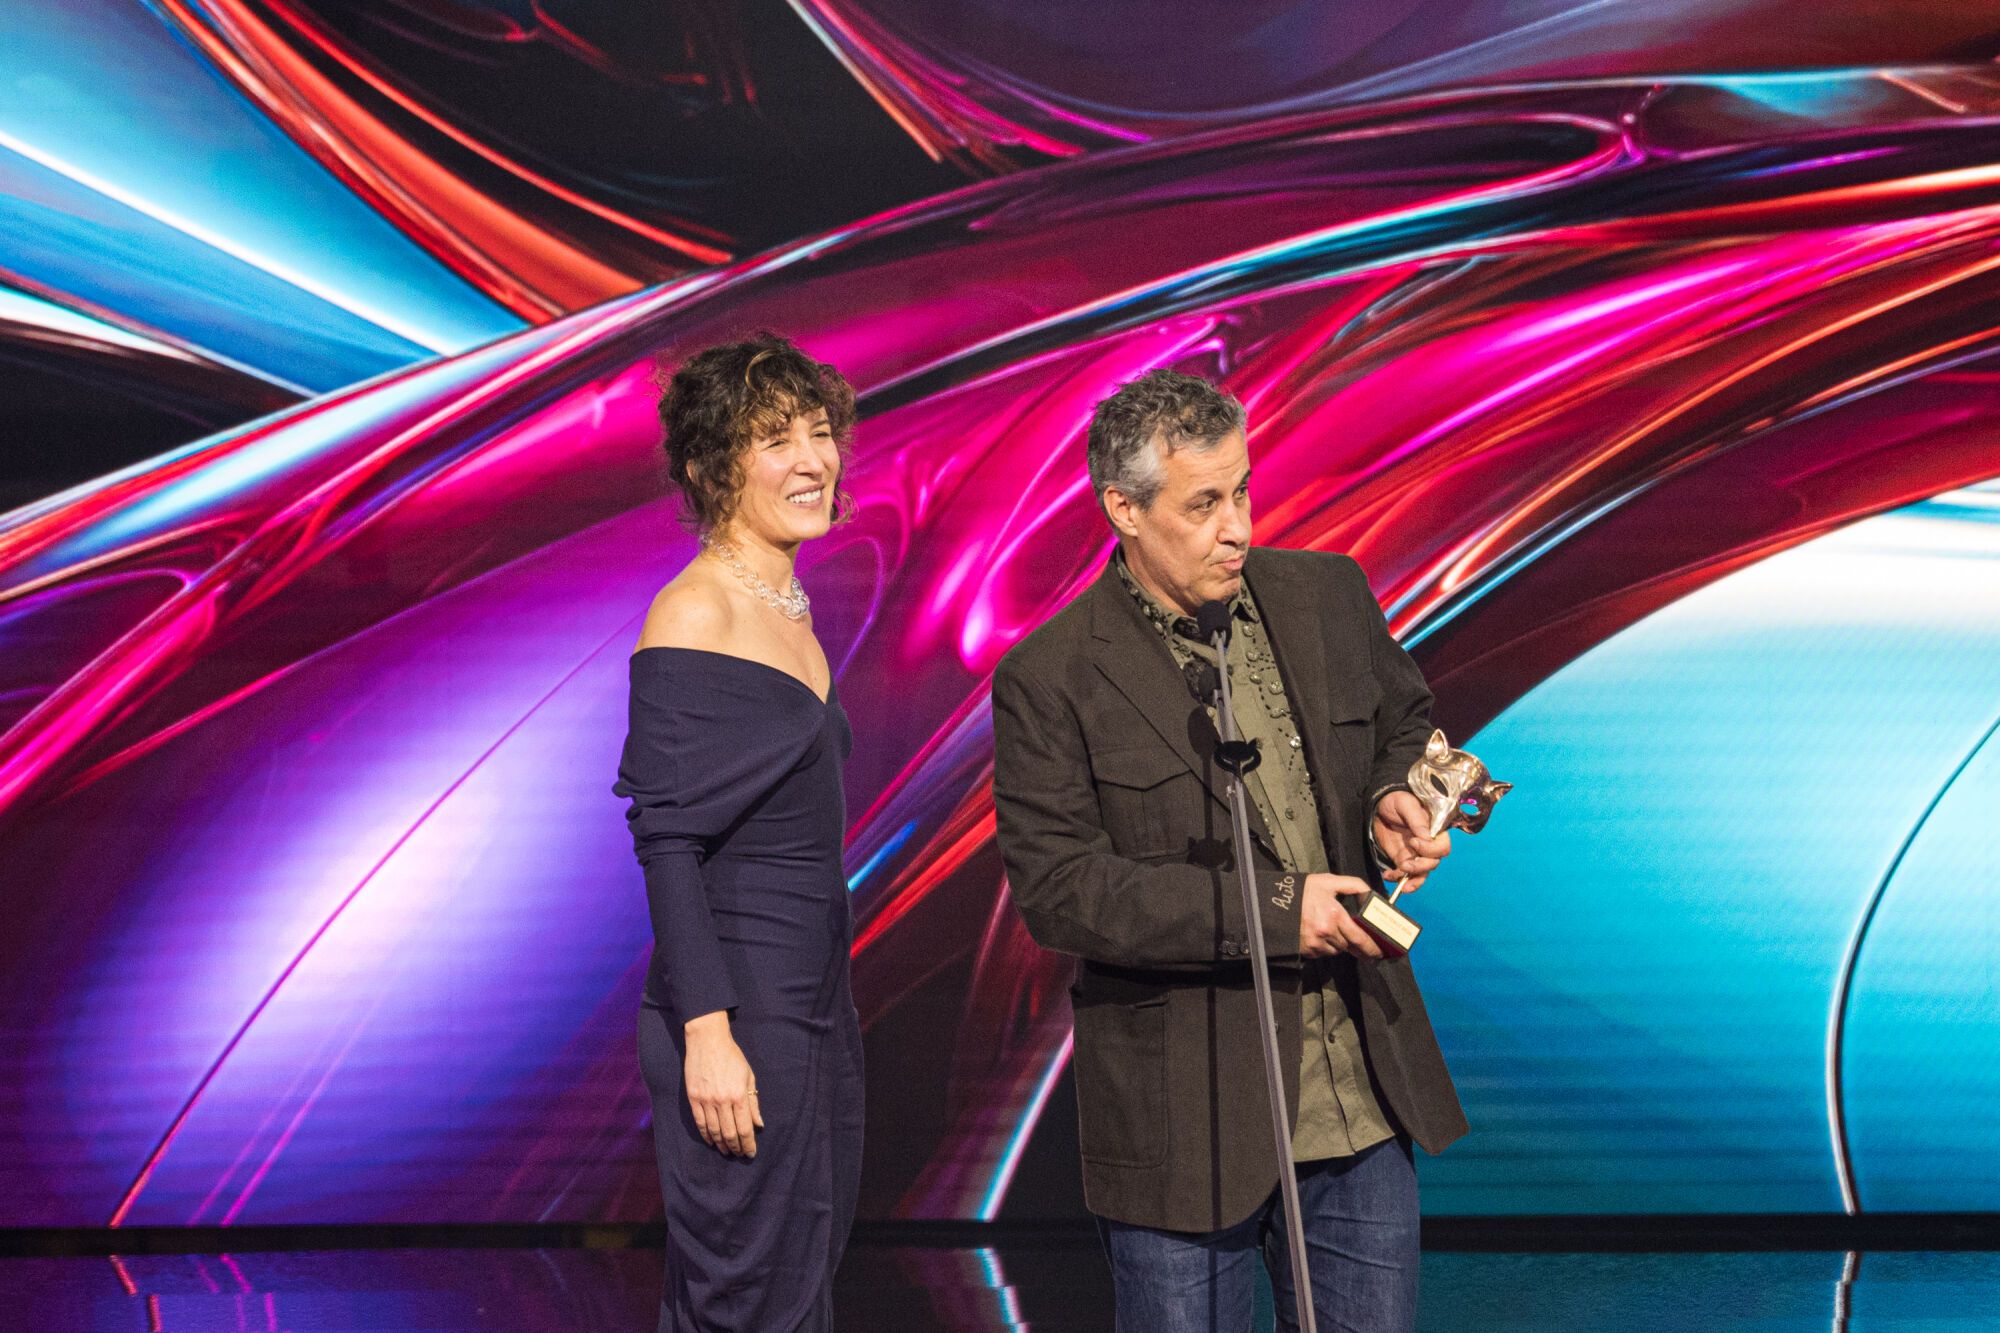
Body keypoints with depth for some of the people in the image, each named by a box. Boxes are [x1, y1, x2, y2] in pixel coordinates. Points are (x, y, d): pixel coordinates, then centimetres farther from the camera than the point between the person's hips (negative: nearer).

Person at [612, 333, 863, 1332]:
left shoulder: (787, 608, 14)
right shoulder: (694, 615, -13)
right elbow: (665, 839, -17)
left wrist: (825, 1014, 18)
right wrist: (707, 1034, -22)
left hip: (810, 1003, 9)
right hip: (737, 1011, -9)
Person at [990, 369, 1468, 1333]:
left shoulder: (1326, 594, 4)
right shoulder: (1051, 678, -11)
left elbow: (1406, 718, 20)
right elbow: (1057, 887, -16)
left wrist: (1397, 796, -4)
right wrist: (1274, 910, -19)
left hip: (1363, 1104, 5)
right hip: (1184, 1122, -4)